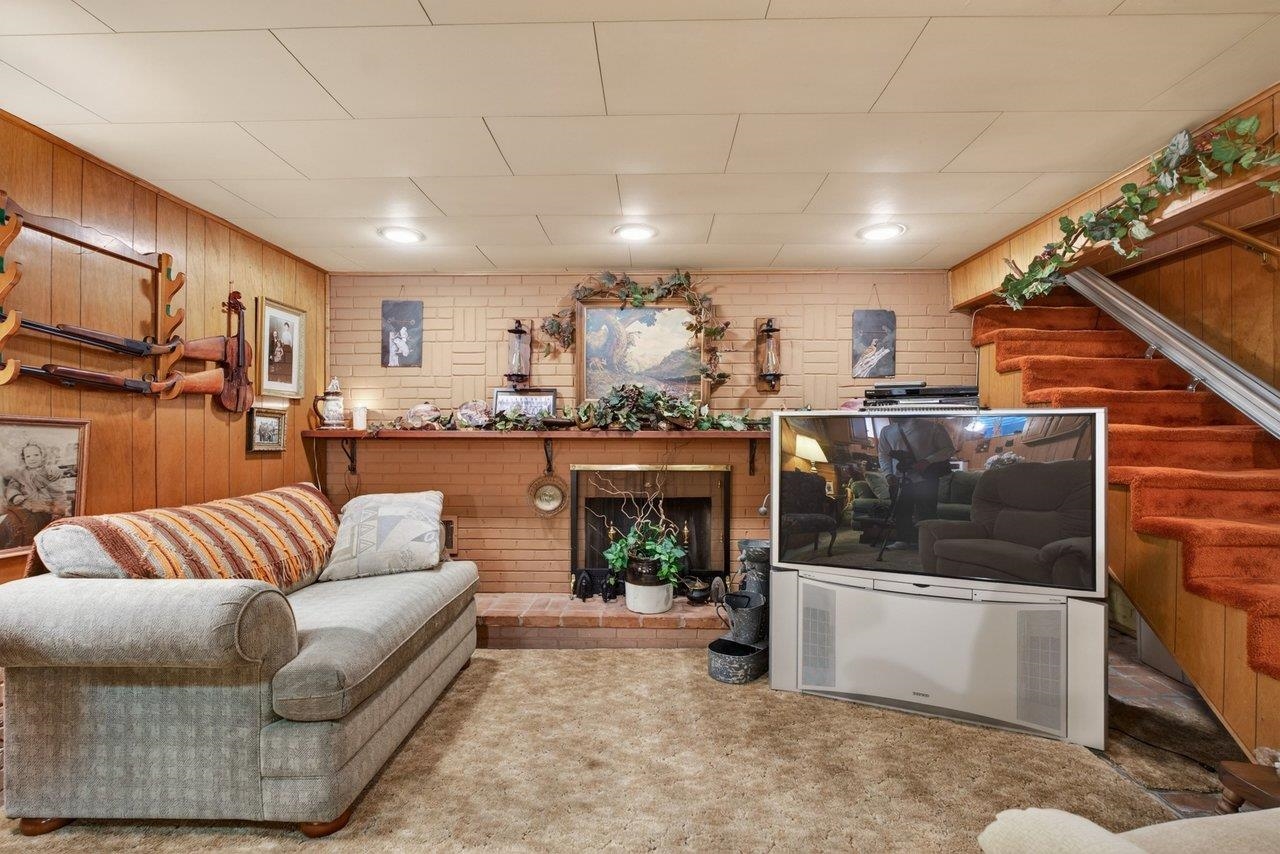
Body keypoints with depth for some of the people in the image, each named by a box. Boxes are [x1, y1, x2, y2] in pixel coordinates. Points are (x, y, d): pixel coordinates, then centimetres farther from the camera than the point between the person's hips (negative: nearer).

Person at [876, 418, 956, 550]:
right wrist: (888, 474, 0)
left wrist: (927, 461, -17)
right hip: (901, 479, 5)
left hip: (925, 479, -4)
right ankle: (904, 539, 25)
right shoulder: (887, 432, 9)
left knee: (926, 512, -2)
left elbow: (949, 449, -3)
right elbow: (884, 454, 15)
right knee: (901, 511, 10)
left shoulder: (931, 426, -5)